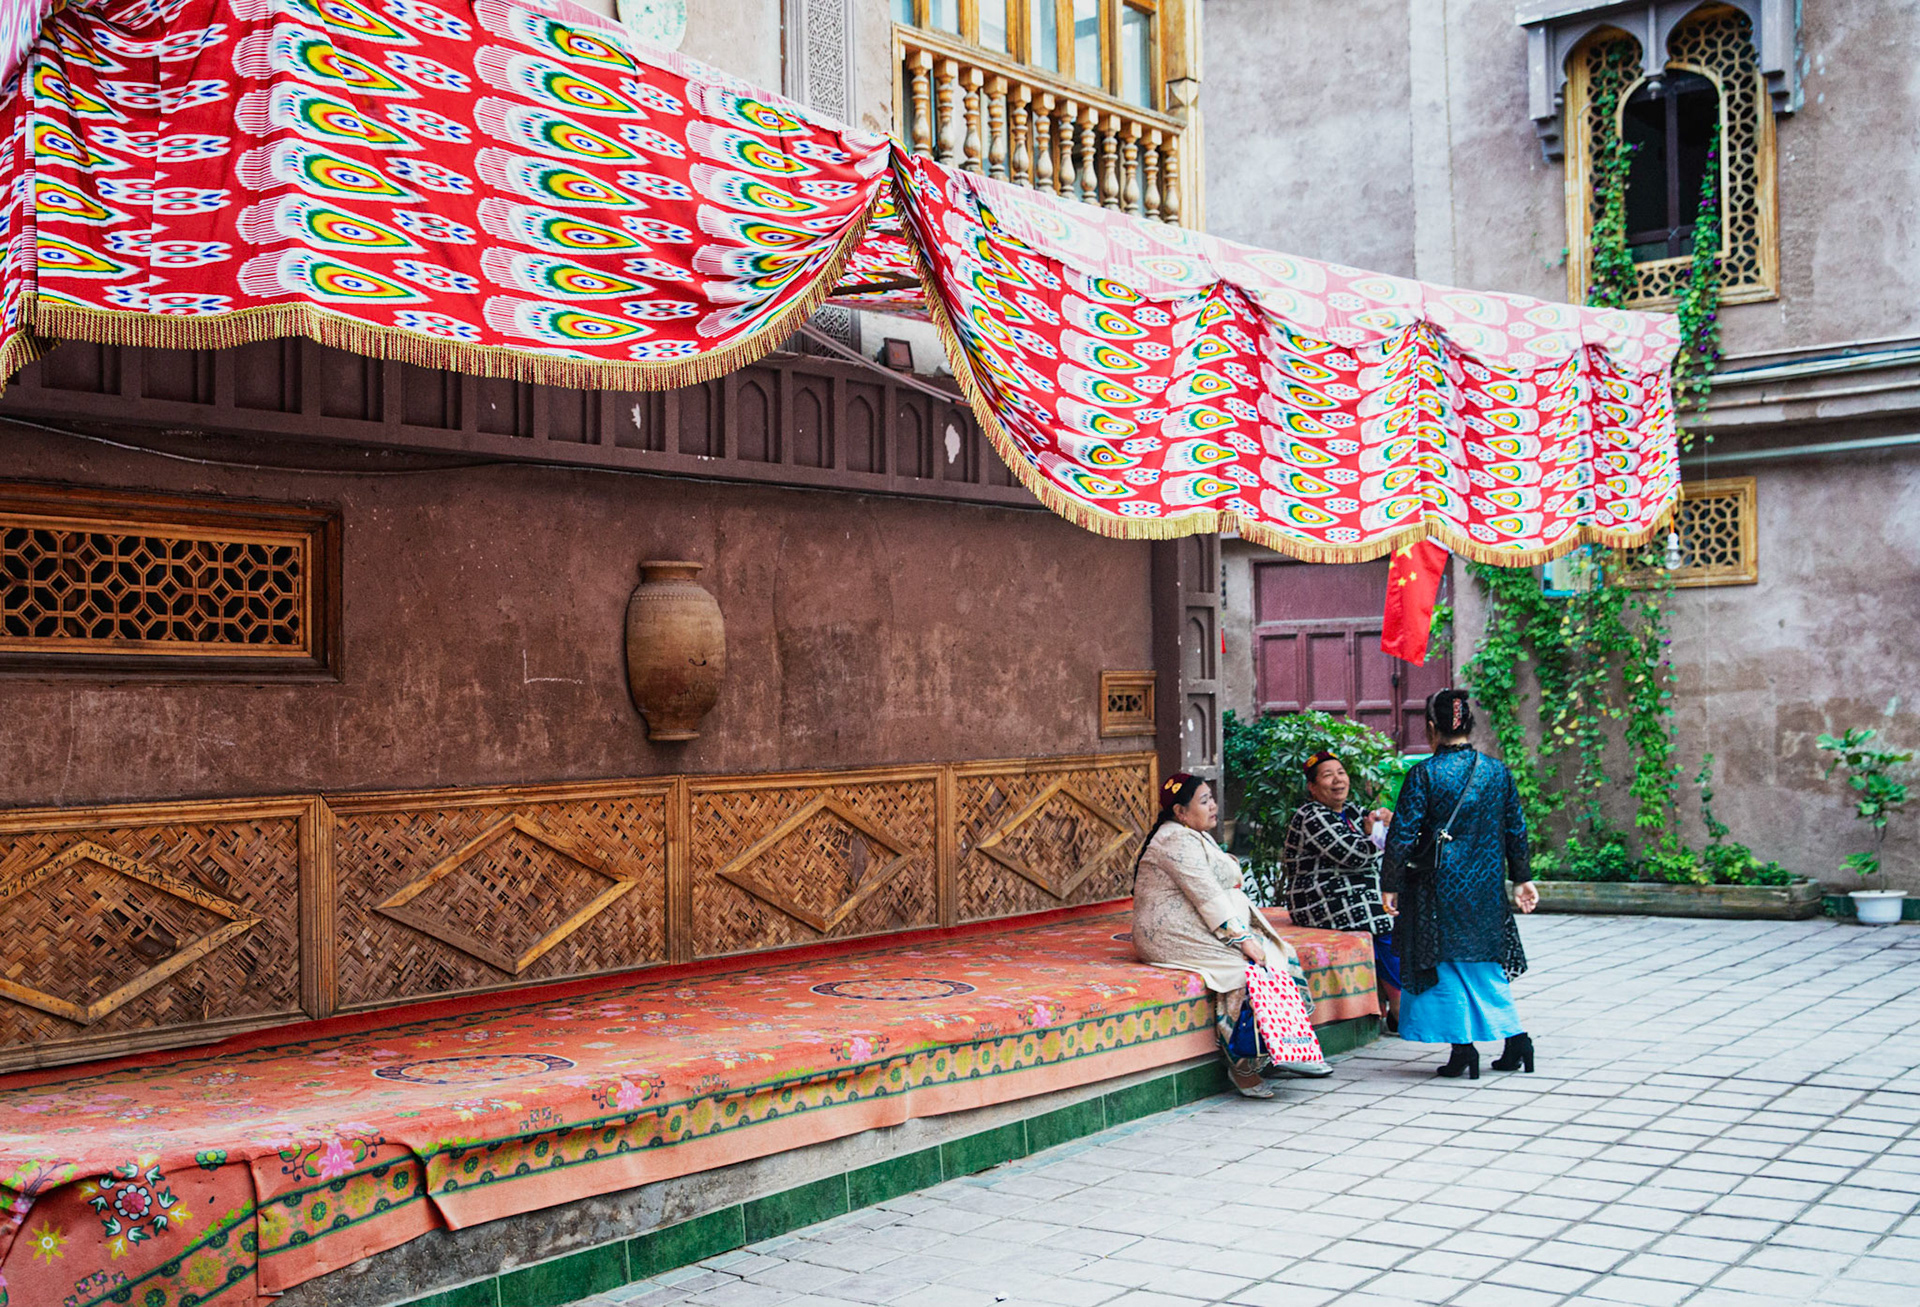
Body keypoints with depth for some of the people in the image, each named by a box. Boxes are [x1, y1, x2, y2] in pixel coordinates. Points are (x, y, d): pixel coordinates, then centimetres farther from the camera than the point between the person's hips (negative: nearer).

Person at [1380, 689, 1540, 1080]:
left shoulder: (1424, 774, -11)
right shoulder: (1497, 771, 1)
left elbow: (1403, 834, -12)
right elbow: (1516, 830, 7)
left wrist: (1390, 885, -5)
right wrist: (1522, 879, 17)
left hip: (1439, 884, -4)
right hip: (1486, 885, 4)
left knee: (1445, 962, 6)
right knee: (1484, 960, 17)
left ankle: (1463, 1048, 5)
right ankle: (1515, 1037, 13)